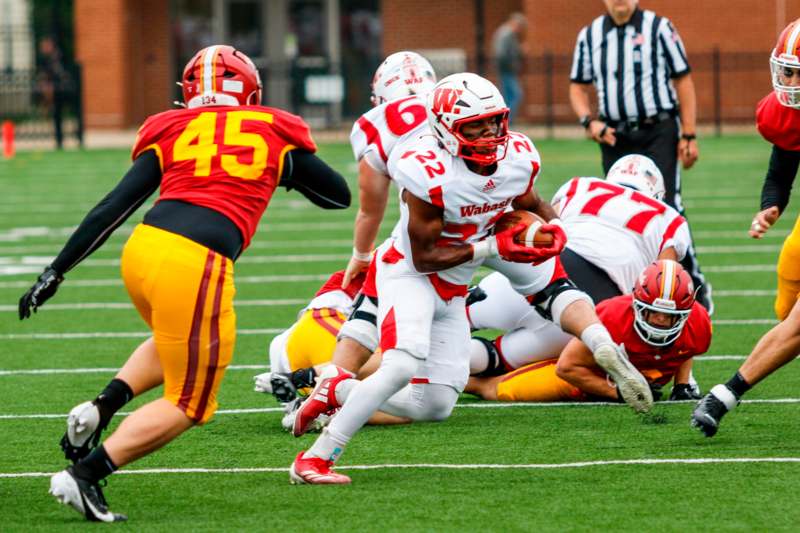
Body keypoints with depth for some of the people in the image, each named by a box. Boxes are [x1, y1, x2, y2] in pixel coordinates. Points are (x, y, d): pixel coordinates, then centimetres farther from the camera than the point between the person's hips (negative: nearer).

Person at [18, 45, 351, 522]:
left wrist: (56, 272, 15)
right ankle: (86, 474, -4)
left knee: (176, 347, 35)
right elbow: (339, 195, 27)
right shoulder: (275, 134, 15)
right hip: (195, 266, -5)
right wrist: (286, 170, 43)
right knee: (189, 404, 9)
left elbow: (113, 208, 12)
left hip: (142, 249, 5)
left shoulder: (170, 132, 17)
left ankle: (101, 408, 13)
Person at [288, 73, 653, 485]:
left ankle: (336, 390, 25)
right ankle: (315, 459, -26)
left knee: (434, 407, 7)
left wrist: (553, 228, -9)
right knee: (403, 366, -31)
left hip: (452, 288, 7)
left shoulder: (517, 158, -8)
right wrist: (493, 248, -28)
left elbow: (533, 204, 14)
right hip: (409, 274, -7)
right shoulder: (430, 173, -28)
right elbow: (424, 258, -23)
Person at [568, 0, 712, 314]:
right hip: (615, 136, 4)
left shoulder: (659, 28, -4)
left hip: (657, 133, -4)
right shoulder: (589, 36, 7)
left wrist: (688, 135, -6)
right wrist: (589, 122, -4)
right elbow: (578, 86, 16)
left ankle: (694, 285, -3)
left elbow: (682, 81, -2)